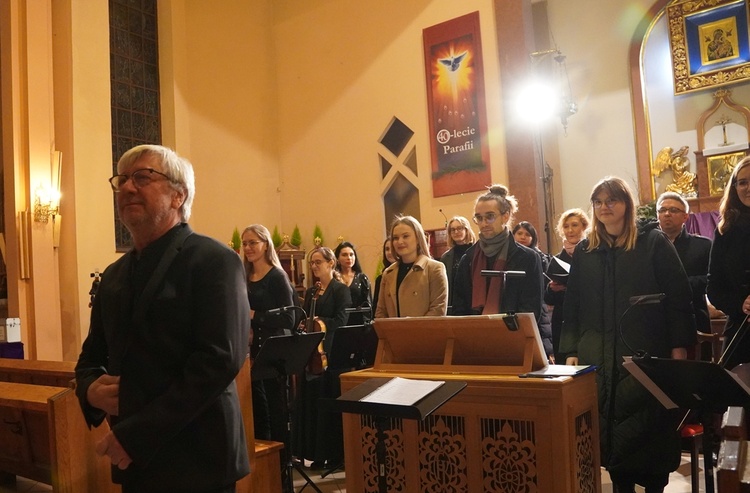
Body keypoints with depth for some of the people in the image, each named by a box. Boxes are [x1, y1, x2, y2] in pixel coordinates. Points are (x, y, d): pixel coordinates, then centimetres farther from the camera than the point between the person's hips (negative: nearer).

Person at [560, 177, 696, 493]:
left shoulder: (654, 243, 1)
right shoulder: (584, 251, 9)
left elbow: (678, 297, -2)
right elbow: (572, 305, 9)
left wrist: (679, 347, -8)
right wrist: (571, 351, 3)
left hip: (646, 351, -2)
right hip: (598, 355, 3)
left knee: (650, 425, 3)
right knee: (608, 426, 6)